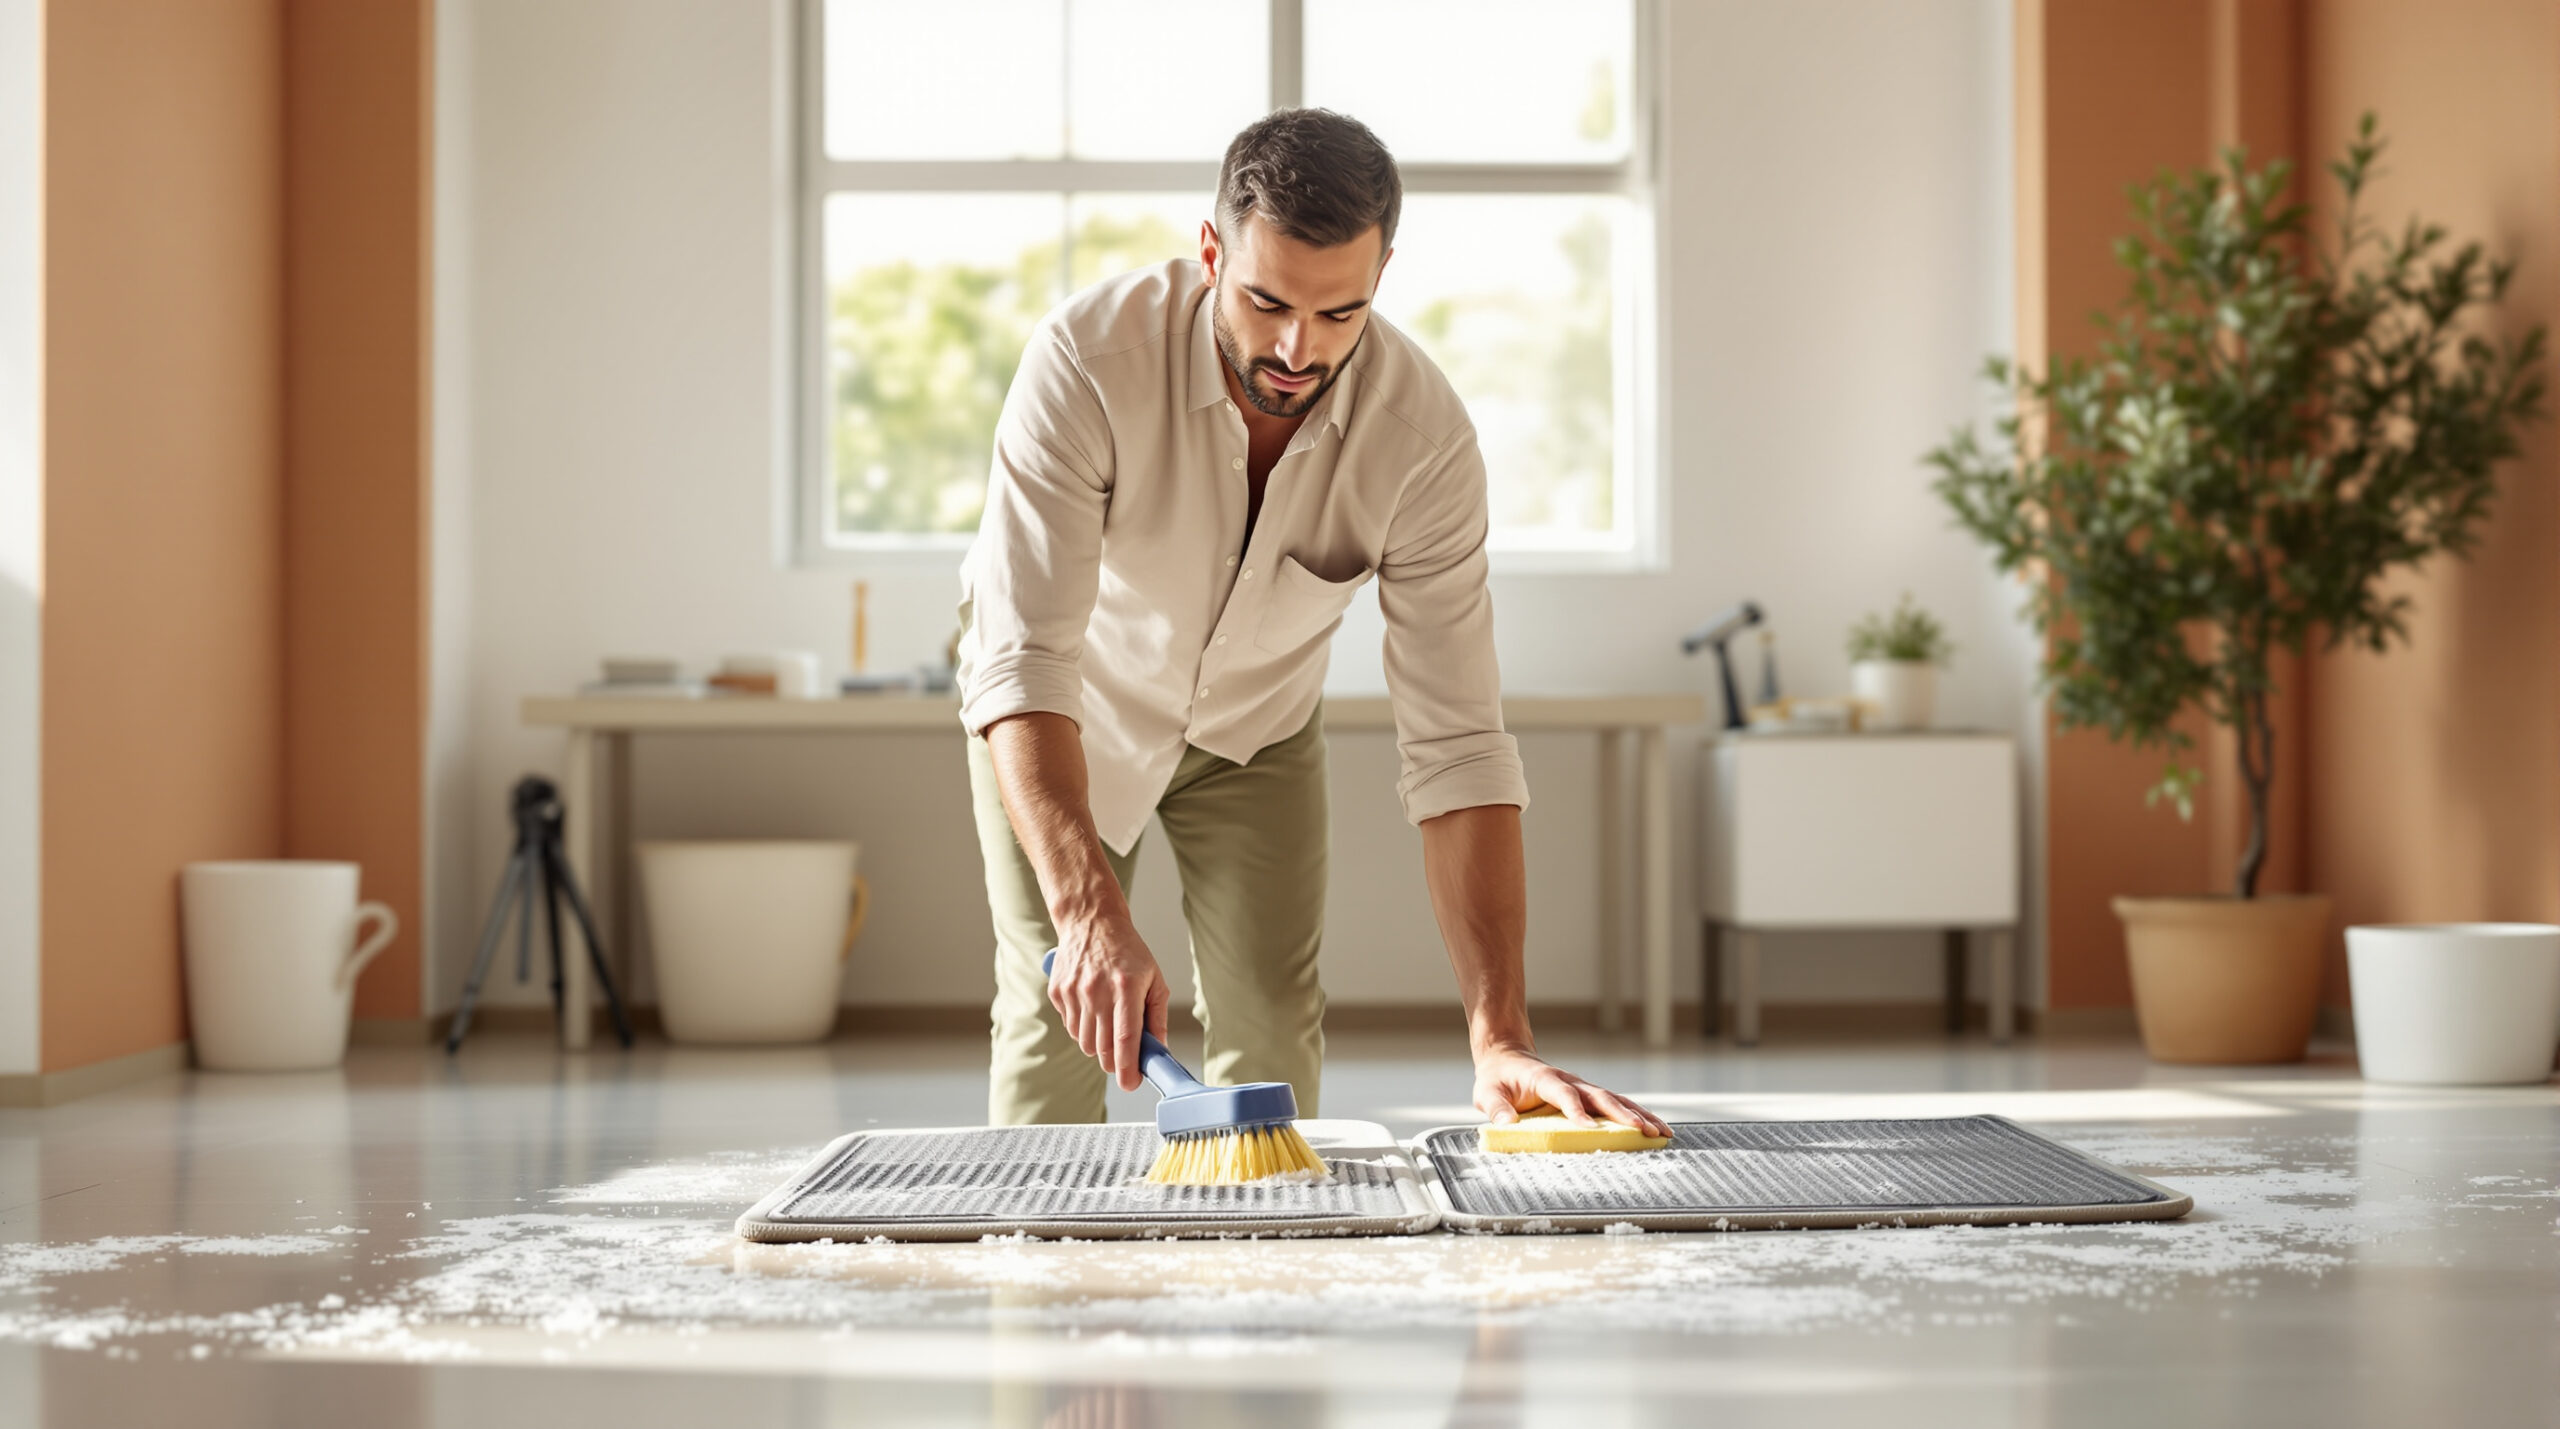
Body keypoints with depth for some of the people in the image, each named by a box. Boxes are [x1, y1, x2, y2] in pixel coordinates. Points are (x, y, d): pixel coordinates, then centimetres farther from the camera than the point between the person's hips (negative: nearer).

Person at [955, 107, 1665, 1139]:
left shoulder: (1423, 433, -30)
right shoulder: (1087, 359, -36)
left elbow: (1456, 746, -30)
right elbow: (1020, 662, -41)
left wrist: (1500, 1041, -39)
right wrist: (1091, 916, -55)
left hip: (1259, 719, 2)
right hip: (1072, 705, -2)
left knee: (1271, 1029, -4)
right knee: (1057, 1012, -9)